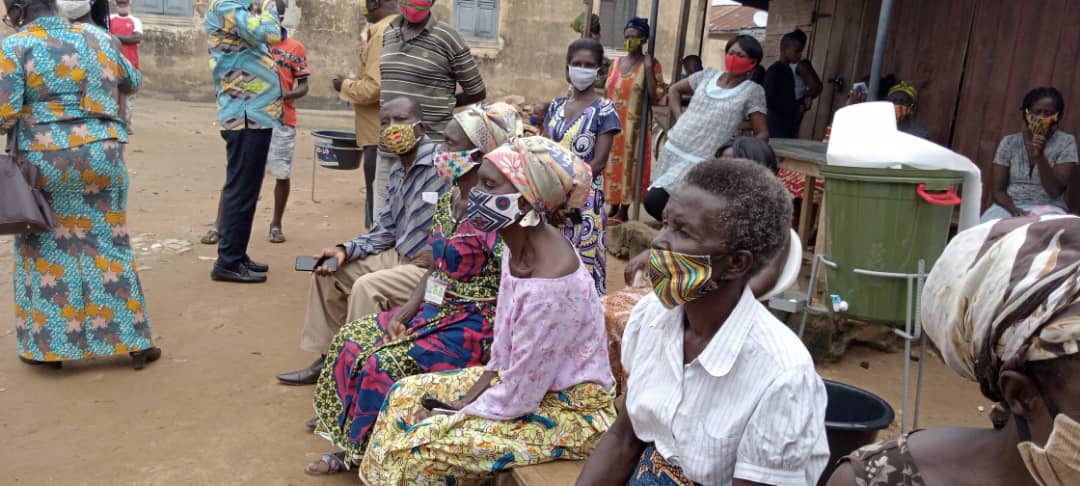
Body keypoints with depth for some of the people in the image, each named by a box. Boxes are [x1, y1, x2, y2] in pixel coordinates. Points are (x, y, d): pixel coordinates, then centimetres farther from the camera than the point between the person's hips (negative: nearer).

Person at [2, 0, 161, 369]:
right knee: (108, 246, 10)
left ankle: (48, 345, 18)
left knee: (46, 249, 11)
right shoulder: (97, 37, 7)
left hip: (42, 162, -3)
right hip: (101, 156, 3)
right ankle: (133, 342, 13)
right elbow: (133, 82, 21)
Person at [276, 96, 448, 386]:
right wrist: (346, 250, 0)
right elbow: (386, 230, 14)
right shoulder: (397, 172, 10)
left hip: (434, 267, -10)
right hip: (399, 257, 10)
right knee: (330, 271, 10)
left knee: (368, 286, -27)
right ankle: (328, 359, 21)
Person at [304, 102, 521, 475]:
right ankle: (355, 447, 14)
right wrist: (405, 313, -1)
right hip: (436, 309, 9)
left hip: (473, 322, -9)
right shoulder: (448, 200, 6)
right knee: (354, 337, 3)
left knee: (386, 365, -20)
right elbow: (436, 270, 10)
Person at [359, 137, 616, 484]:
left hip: (569, 410, -9)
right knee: (407, 394, 8)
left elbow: (519, 398, -24)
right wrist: (469, 398, 1)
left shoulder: (549, 283, -32)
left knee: (418, 448, -16)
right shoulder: (518, 243, -5)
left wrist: (454, 414, -11)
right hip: (523, 378, 9)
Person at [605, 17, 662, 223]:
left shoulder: (650, 64, -7)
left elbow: (655, 97, -15)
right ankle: (613, 208, 20)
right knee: (612, 164, 9)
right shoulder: (617, 62, 10)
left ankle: (624, 211, 8)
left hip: (634, 124, -5)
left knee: (628, 163, -1)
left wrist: (648, 69, -20)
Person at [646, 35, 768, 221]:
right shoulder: (708, 75, 8)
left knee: (654, 201, -19)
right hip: (672, 149, 6)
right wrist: (679, 120, 8)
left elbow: (762, 133, -7)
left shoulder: (753, 91, -5)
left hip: (700, 162, -6)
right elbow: (674, 90, 21)